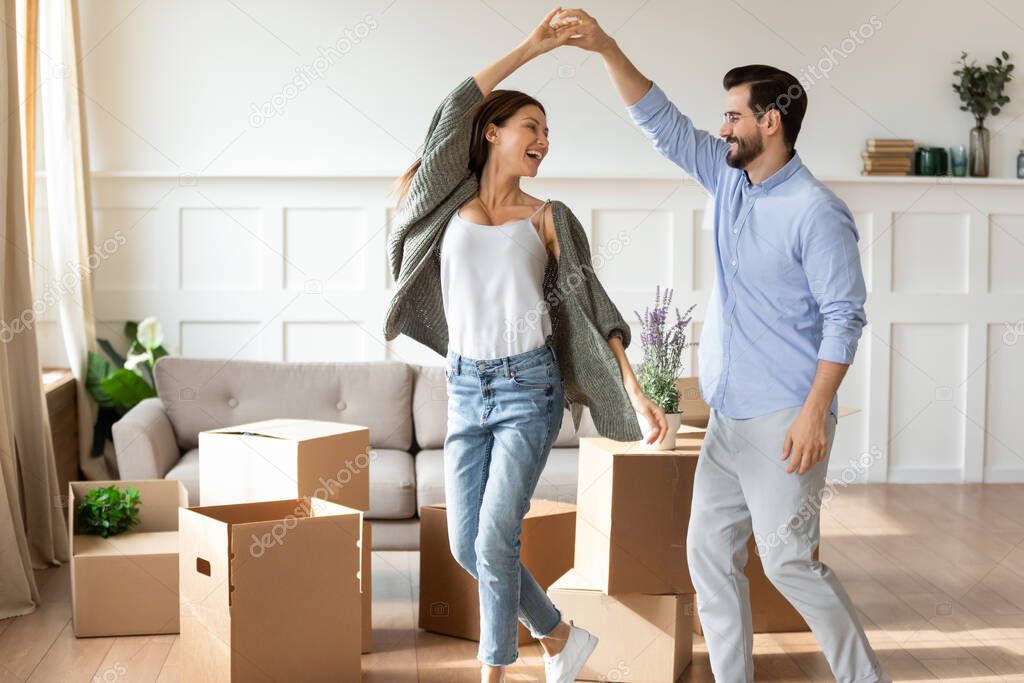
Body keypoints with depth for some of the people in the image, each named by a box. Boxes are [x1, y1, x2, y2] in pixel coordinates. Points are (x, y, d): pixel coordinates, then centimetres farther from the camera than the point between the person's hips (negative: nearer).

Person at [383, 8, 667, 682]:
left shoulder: (548, 218, 2)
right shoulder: (452, 204, 6)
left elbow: (591, 305, -1)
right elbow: (457, 110, -5)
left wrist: (637, 393, -10)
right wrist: (529, 48, -6)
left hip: (529, 387, -3)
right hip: (466, 388, 3)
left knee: (495, 542, -9)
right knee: (467, 547, 6)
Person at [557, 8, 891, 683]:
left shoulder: (816, 212, -13)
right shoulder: (728, 178, 9)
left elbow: (844, 317, -15)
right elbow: (663, 121, 11)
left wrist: (815, 412, -21)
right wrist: (605, 47, 2)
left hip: (783, 422, -8)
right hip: (728, 418, 8)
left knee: (790, 561, -8)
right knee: (710, 557, 8)